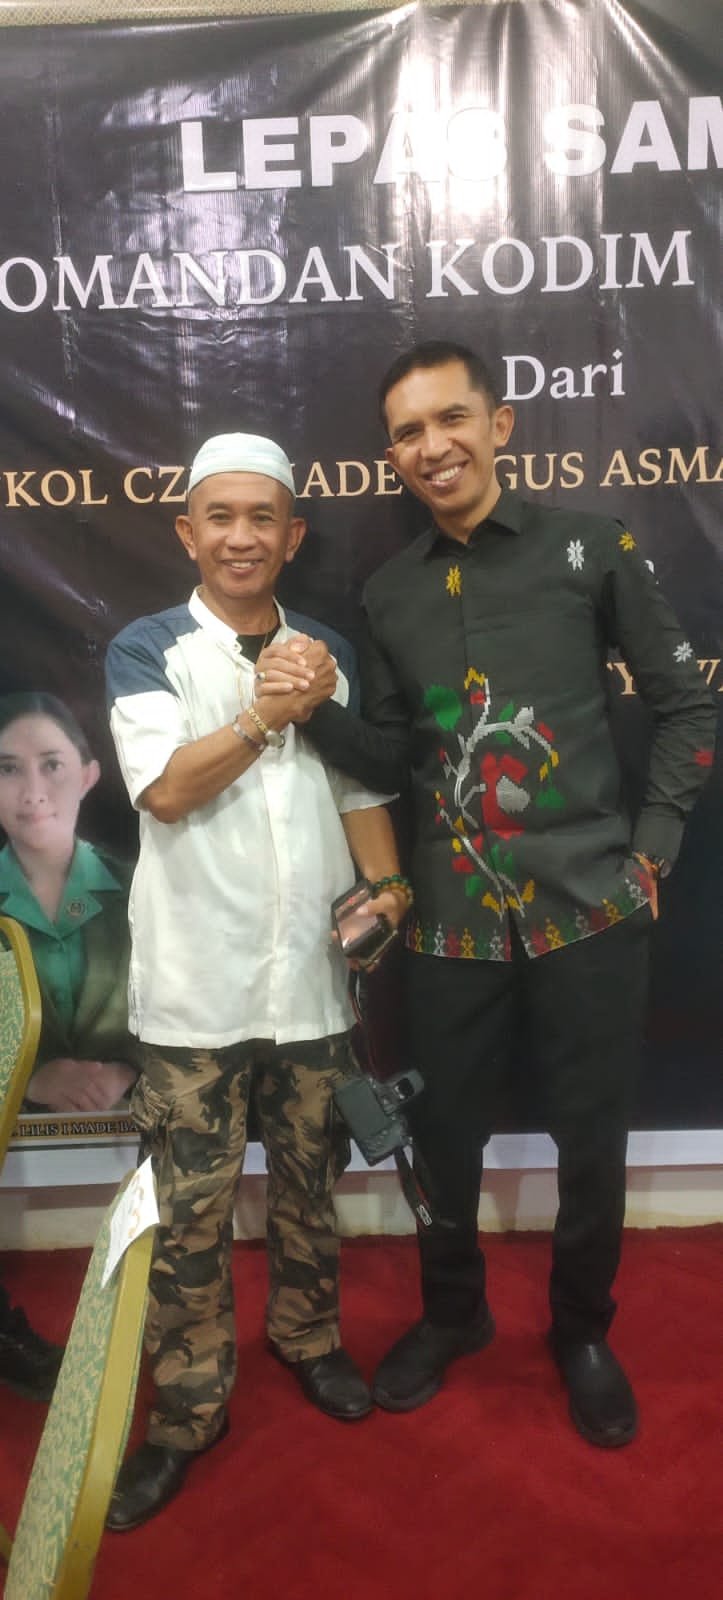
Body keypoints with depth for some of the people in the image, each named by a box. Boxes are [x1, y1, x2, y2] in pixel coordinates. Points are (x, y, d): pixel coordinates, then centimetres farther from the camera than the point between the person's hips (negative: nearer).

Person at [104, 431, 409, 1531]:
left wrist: (384, 881, -4)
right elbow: (165, 787, -14)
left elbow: (360, 788, 11)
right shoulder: (148, 651, -2)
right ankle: (190, 1408, 24)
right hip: (194, 985, -3)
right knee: (192, 1208, 5)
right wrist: (270, 715, -13)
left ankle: (306, 1334, 42)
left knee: (310, 1178, 17)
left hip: (312, 975, 3)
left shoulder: (330, 655, 10)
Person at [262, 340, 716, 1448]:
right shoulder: (389, 596, 8)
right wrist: (316, 710, -8)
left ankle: (583, 1332, 38)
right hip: (454, 918, 3)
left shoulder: (590, 549, -2)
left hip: (589, 905, -2)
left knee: (593, 1143, 11)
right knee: (446, 1135, 15)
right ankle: (452, 1312, 42)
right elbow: (393, 757, 10)